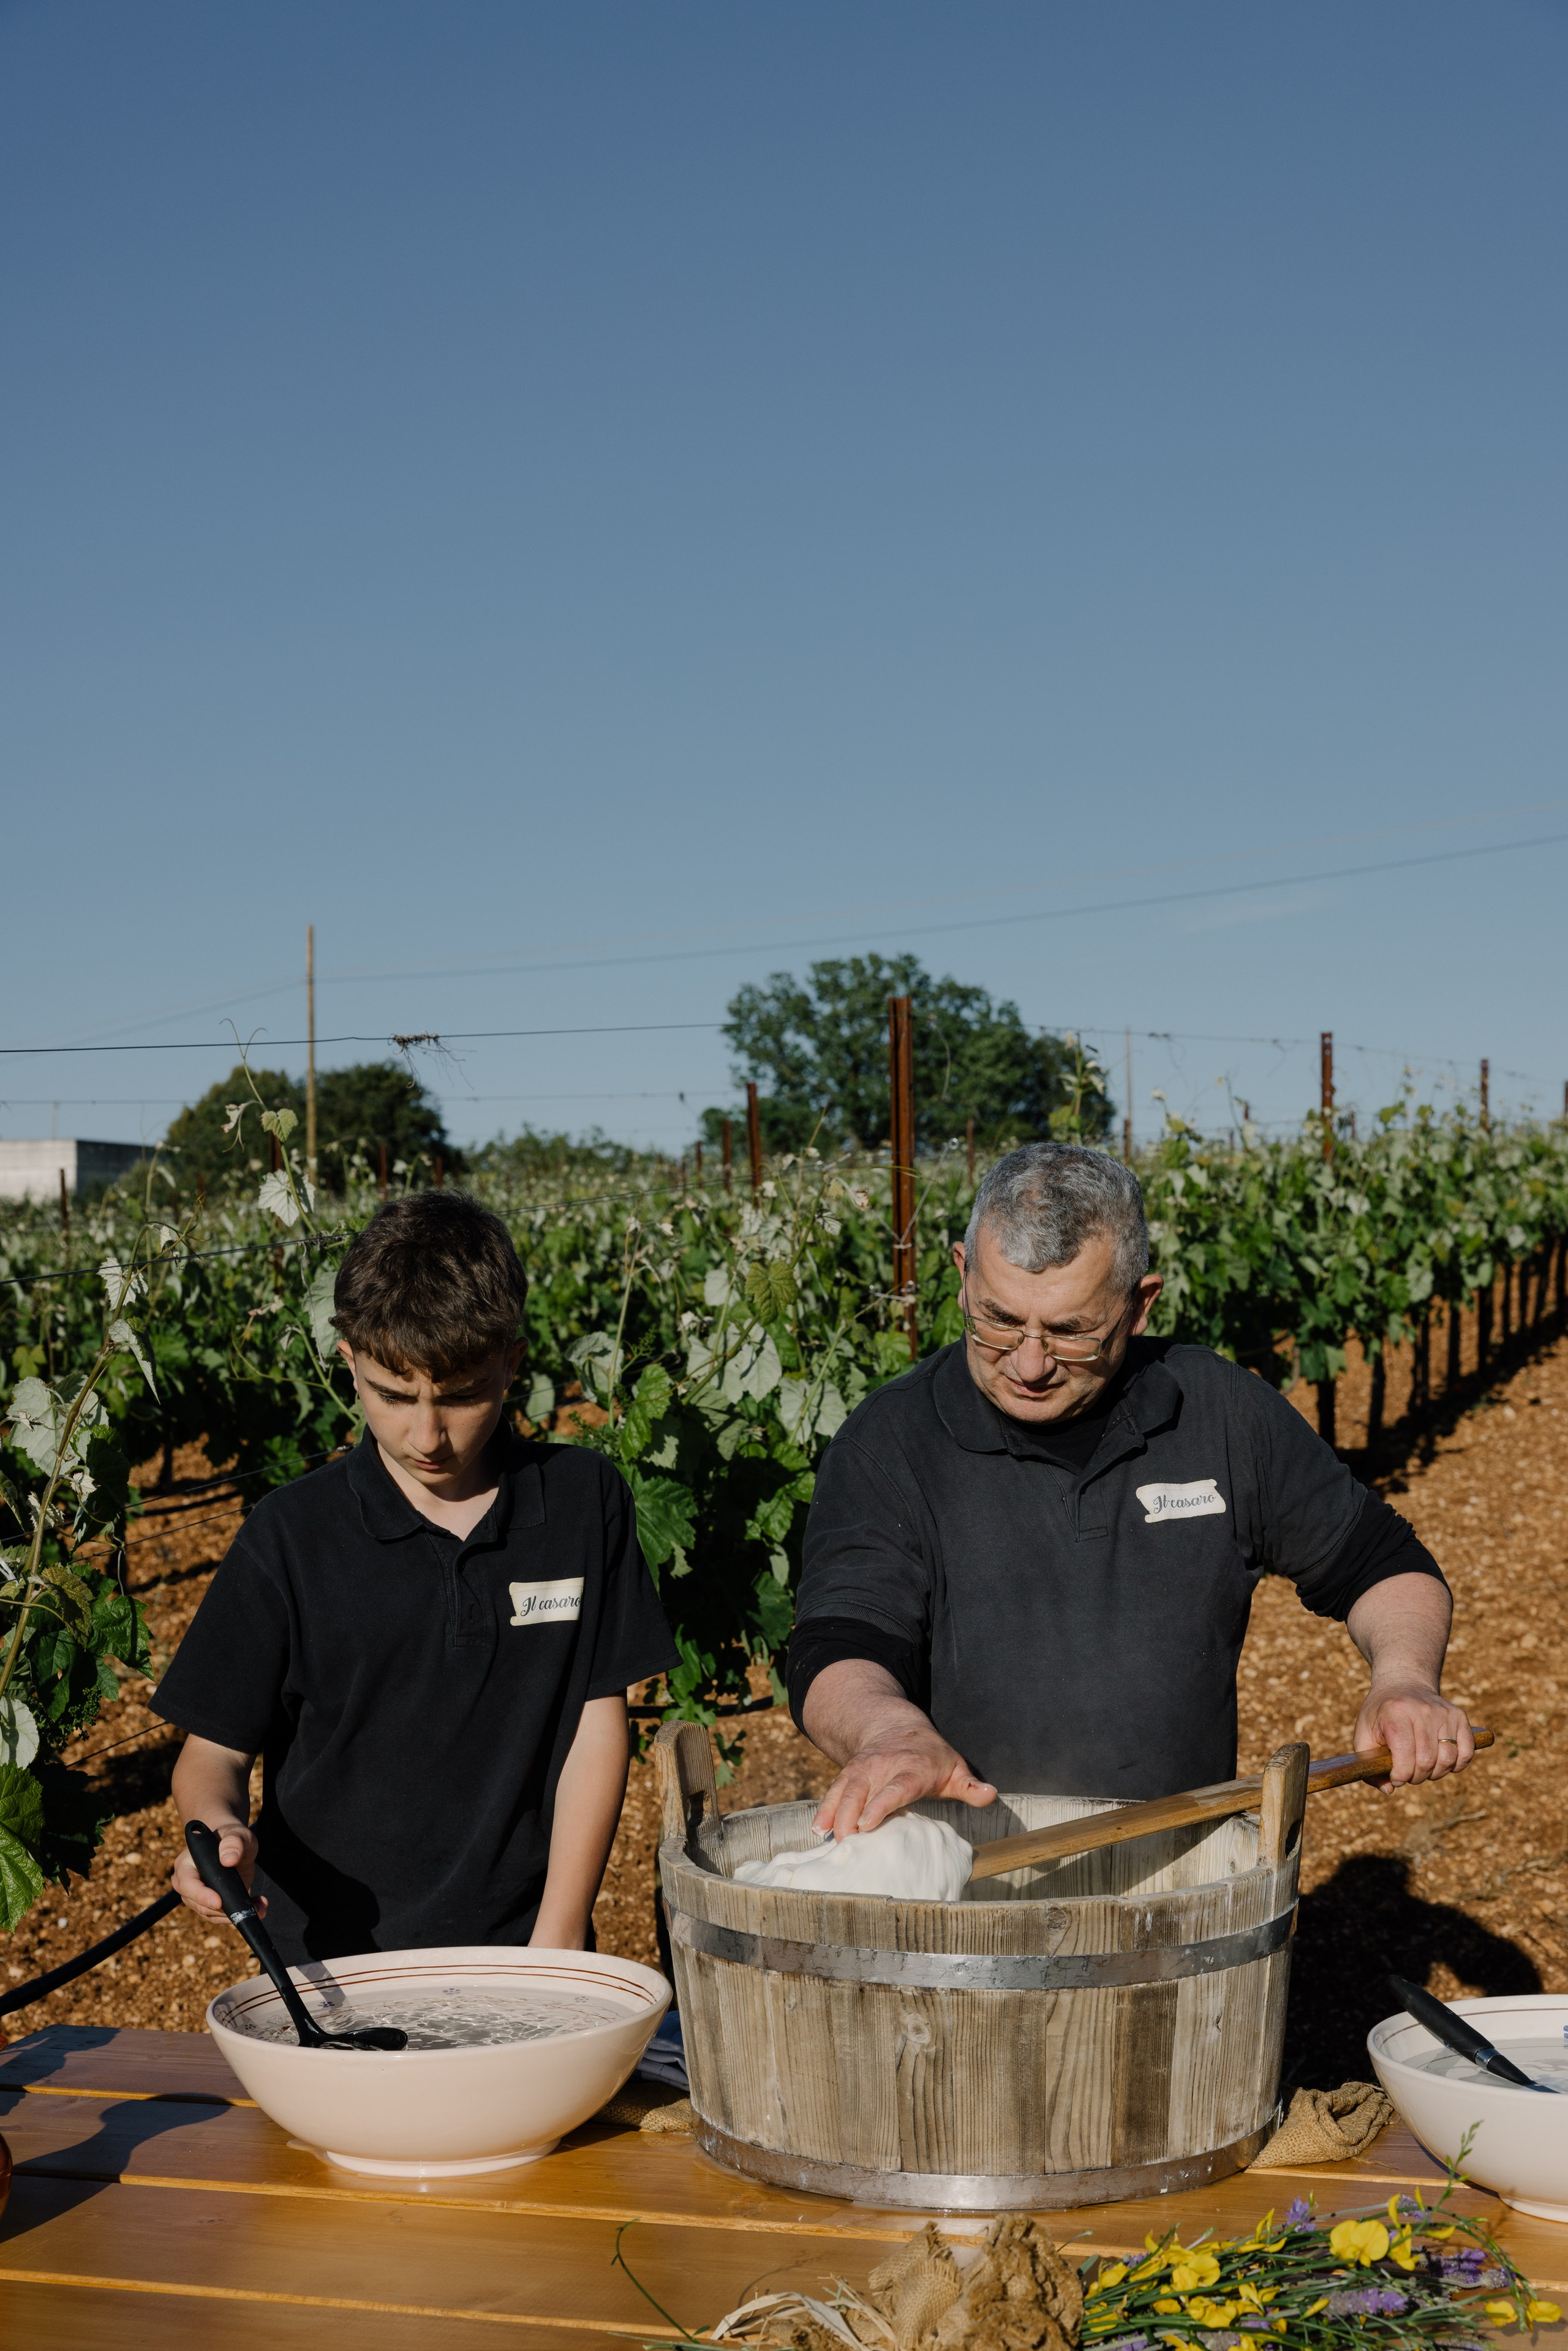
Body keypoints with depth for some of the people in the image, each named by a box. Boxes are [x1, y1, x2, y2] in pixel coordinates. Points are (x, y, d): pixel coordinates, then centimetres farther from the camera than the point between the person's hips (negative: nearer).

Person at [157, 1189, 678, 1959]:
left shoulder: (585, 1501, 3)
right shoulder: (292, 1534, -1)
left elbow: (598, 1723, 4)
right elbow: (216, 1746, 5)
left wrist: (557, 1947, -2)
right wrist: (218, 1826, -18)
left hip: (518, 1947, 1)